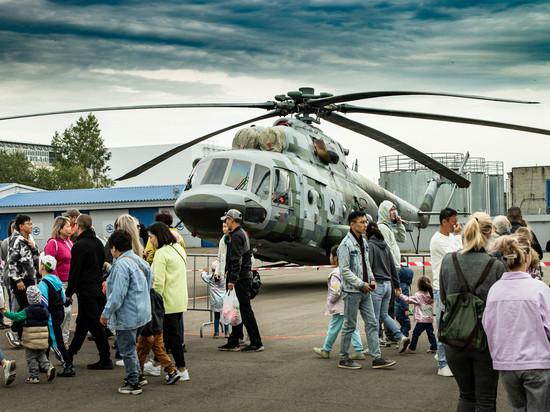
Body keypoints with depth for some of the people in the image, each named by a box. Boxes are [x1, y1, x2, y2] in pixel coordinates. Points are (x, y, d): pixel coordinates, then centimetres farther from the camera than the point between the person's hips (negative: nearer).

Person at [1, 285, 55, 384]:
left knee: (31, 358, 7)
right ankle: (48, 367, -4)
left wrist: (5, 312, 7)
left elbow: (16, 317, -7)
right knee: (41, 356, 20)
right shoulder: (44, 310, 3)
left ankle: (34, 377, 9)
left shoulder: (27, 312, -12)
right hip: (43, 340, 5)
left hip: (31, 340, -5)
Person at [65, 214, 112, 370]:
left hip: (86, 290, -9)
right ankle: (70, 354, 30)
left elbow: (75, 271, -16)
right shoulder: (98, 242, 10)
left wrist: (69, 293, -9)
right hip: (98, 286, 9)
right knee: (82, 323, 18)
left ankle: (105, 360, -2)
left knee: (95, 325, -4)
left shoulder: (79, 246, -16)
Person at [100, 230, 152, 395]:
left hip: (127, 316, -10)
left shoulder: (122, 264, -20)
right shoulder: (138, 261, 10)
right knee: (131, 347, 23)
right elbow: (146, 287, 18)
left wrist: (106, 313, -14)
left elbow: (118, 293, -23)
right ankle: (137, 375, 33)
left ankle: (133, 384, 11)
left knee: (127, 350, 3)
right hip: (142, 313, 10)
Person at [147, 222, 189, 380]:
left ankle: (182, 370, 2)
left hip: (168, 301, -9)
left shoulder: (161, 253, -15)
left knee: (172, 334, -1)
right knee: (171, 333, 15)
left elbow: (158, 282, -19)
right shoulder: (179, 248, 11)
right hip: (181, 300, 9)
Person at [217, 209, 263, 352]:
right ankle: (233, 343, 18)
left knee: (245, 311, -6)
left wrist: (232, 280, -22)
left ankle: (256, 343, -3)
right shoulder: (242, 233, 17)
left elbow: (237, 260, -22)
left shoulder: (237, 236, -15)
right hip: (245, 276, 10)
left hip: (241, 279, -10)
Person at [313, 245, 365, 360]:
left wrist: (331, 300, -4)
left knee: (333, 328, 5)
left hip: (341, 307, -8)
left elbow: (336, 291, -22)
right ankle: (359, 351, 7)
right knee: (353, 328, 10)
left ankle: (326, 350, 18)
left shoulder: (335, 274, -17)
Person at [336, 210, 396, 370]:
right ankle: (344, 359, 13)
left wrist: (371, 279, 5)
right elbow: (345, 270, -17)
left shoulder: (363, 242, 12)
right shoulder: (346, 245, -15)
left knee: (372, 323, 6)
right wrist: (361, 284, -17)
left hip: (365, 291, 8)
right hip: (352, 291, -8)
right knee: (349, 326, 1)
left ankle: (376, 358, 9)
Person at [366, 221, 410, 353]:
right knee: (384, 315, 17)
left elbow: (368, 266, -18)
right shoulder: (385, 245, 13)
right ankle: (401, 336, 3)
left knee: (375, 317, 1)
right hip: (387, 284, 7)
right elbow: (392, 266, 16)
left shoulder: (369, 245, -9)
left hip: (376, 285, -7)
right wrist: (396, 284, 23)